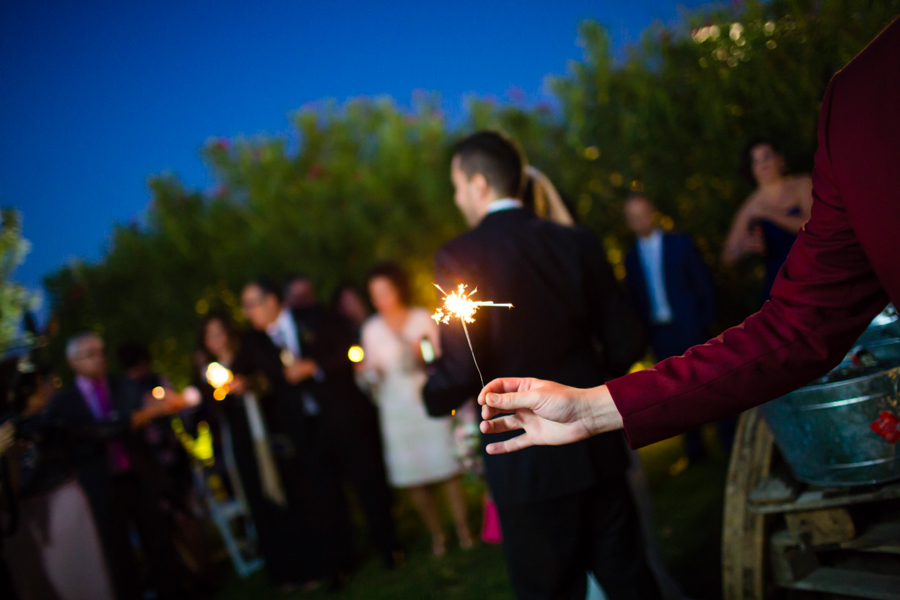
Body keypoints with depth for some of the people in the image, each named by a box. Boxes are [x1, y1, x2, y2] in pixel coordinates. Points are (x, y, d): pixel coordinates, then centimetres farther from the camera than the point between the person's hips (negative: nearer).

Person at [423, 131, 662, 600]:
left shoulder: (458, 257, -12)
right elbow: (627, 340, 2)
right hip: (597, 449, 4)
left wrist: (433, 397, 5)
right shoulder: (577, 243, 1)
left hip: (527, 465, -4)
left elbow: (462, 369, -17)